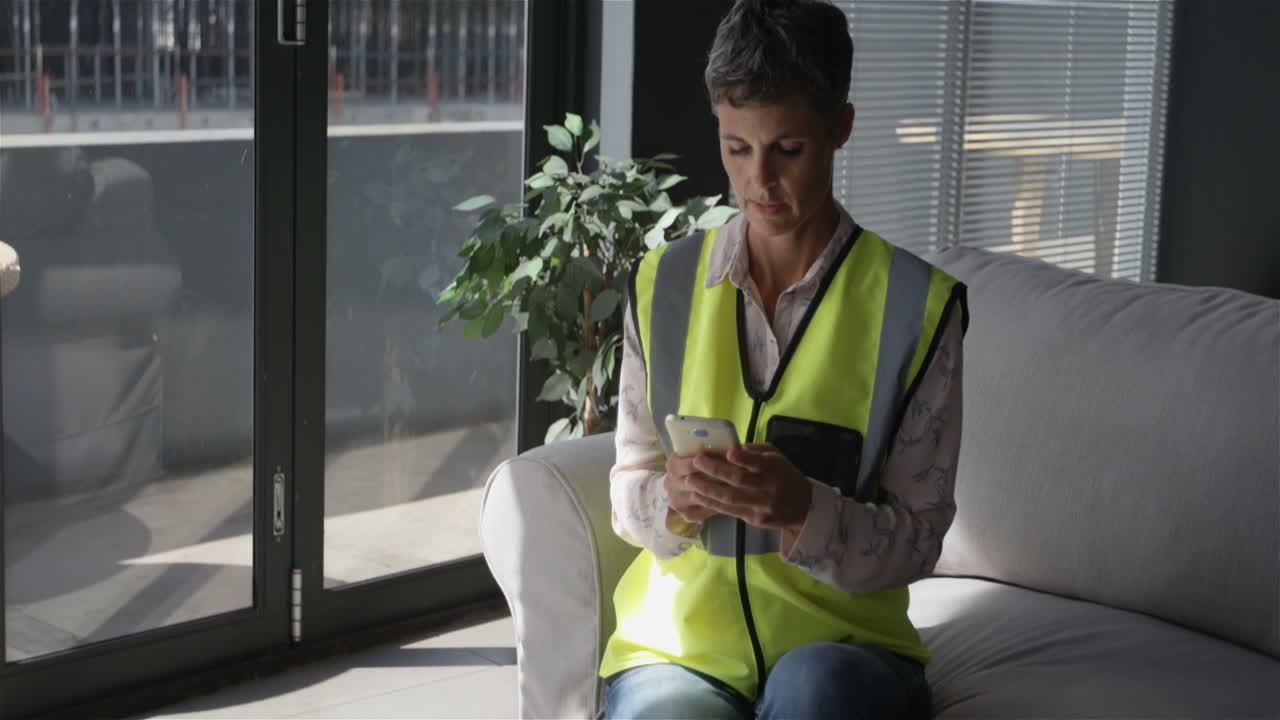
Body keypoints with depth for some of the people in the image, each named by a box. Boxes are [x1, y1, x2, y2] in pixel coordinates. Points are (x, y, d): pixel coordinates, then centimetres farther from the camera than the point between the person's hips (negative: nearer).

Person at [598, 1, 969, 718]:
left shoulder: (918, 304, -2)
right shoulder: (663, 284, 7)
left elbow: (916, 541, -1)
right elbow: (628, 487, 11)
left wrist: (804, 508, -20)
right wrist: (673, 500, -12)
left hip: (841, 641, -1)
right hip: (679, 644, 1)